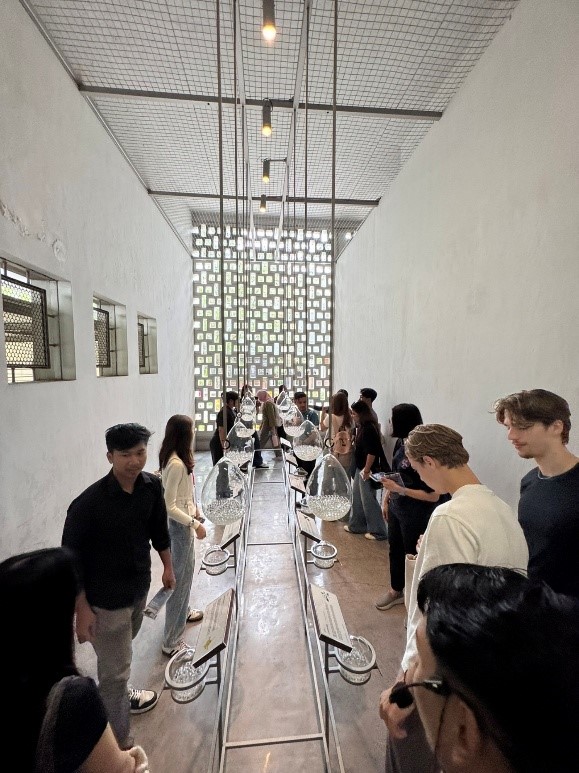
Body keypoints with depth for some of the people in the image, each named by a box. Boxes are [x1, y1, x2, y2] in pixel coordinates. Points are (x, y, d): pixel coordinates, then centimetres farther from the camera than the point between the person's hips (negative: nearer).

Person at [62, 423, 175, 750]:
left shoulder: (152, 486, -14)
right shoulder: (89, 503, -28)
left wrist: (168, 566, 10)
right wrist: (82, 609, -13)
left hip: (139, 587, 5)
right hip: (106, 600, -5)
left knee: (119, 653, 30)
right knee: (116, 669, 11)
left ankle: (118, 695, 58)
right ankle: (119, 744, 35)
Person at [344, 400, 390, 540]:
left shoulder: (369, 429, -22)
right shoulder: (363, 427, 8)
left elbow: (372, 452, -26)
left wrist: (366, 470, -20)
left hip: (367, 470, -10)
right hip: (360, 468, 10)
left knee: (368, 500, 2)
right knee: (357, 498, 18)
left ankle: (378, 531, 16)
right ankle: (356, 525, 32)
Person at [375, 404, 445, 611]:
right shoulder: (400, 443, -4)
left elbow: (434, 495, -24)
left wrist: (398, 489, -27)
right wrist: (386, 499, 11)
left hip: (416, 515, -7)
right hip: (396, 508, 7)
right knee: (395, 548, 23)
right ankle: (396, 590, 47)